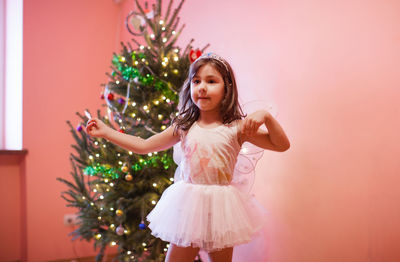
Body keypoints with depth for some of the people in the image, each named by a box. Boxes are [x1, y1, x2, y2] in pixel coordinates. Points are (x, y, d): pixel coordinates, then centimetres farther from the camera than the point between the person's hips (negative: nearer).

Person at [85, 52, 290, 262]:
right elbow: (143, 146, 7)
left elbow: (282, 145, -6)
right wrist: (105, 131, 5)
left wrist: (266, 117, -21)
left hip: (219, 207, -1)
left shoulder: (237, 128, -6)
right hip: (188, 205, 2)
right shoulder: (184, 127, 1)